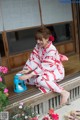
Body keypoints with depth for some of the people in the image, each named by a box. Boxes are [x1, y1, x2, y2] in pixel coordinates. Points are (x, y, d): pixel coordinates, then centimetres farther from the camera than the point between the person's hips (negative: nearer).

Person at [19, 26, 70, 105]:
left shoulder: (51, 50, -28)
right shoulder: (38, 46, -6)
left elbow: (44, 66, -32)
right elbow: (34, 59, -7)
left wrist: (29, 75, -36)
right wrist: (27, 70, -24)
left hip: (56, 70, -8)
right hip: (45, 70, 8)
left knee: (40, 80, -36)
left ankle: (63, 93, -25)